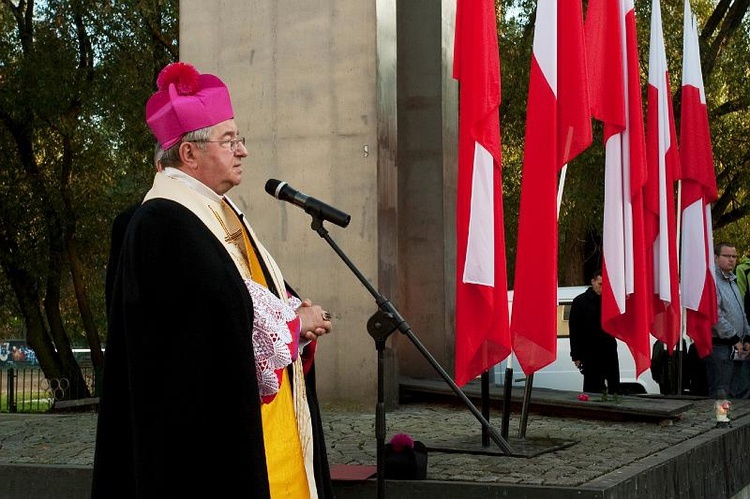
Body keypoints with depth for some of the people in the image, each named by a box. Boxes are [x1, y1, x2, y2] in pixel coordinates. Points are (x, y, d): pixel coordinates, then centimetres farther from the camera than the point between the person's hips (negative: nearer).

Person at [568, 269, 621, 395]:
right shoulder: (580, 301, 0)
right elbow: (574, 331, -1)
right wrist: (576, 356, -6)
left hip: (609, 352, 3)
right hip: (590, 353, -3)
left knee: (614, 389, 5)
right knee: (592, 389, 1)